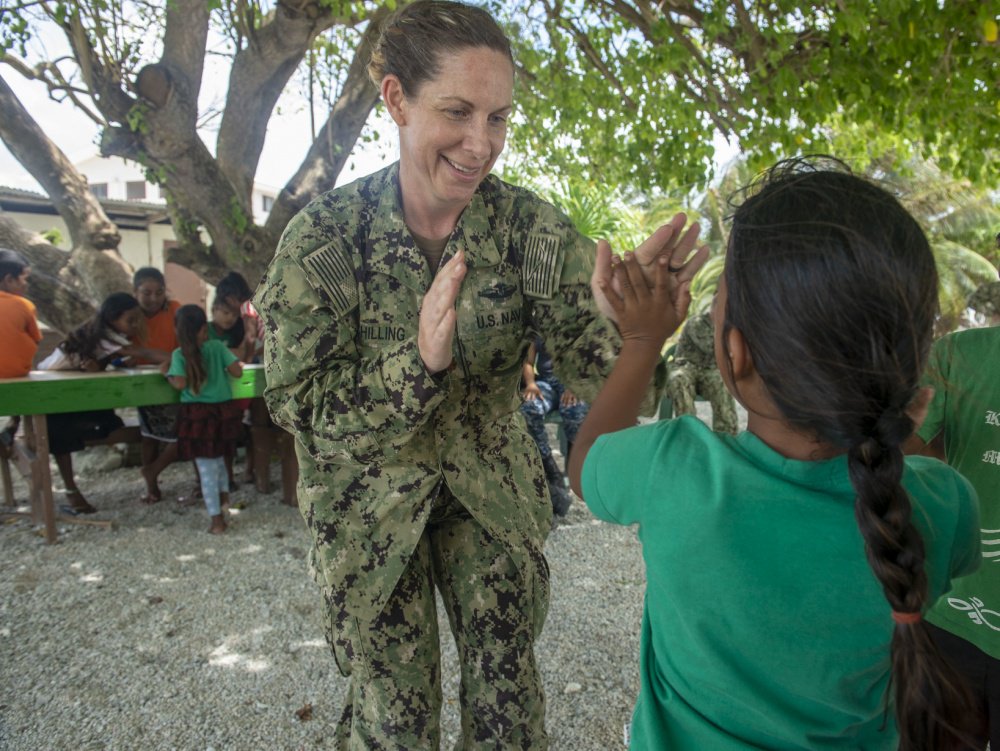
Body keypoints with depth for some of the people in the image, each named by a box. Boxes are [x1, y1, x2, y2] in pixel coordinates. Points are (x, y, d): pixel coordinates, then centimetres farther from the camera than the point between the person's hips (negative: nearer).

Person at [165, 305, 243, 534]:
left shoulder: (179, 354, -5)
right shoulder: (217, 347, -1)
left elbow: (180, 383, -16)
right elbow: (237, 372, -6)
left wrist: (167, 375, 4)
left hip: (197, 416, -2)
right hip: (223, 411, 2)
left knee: (207, 468, 4)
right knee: (218, 457, 29)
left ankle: (217, 519, 8)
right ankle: (224, 492, 36)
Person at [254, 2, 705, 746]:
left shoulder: (530, 224, -13)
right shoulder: (323, 236, -18)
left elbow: (588, 360, -17)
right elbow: (299, 406, -18)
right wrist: (420, 361, -34)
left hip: (495, 496, 2)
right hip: (370, 508, -1)